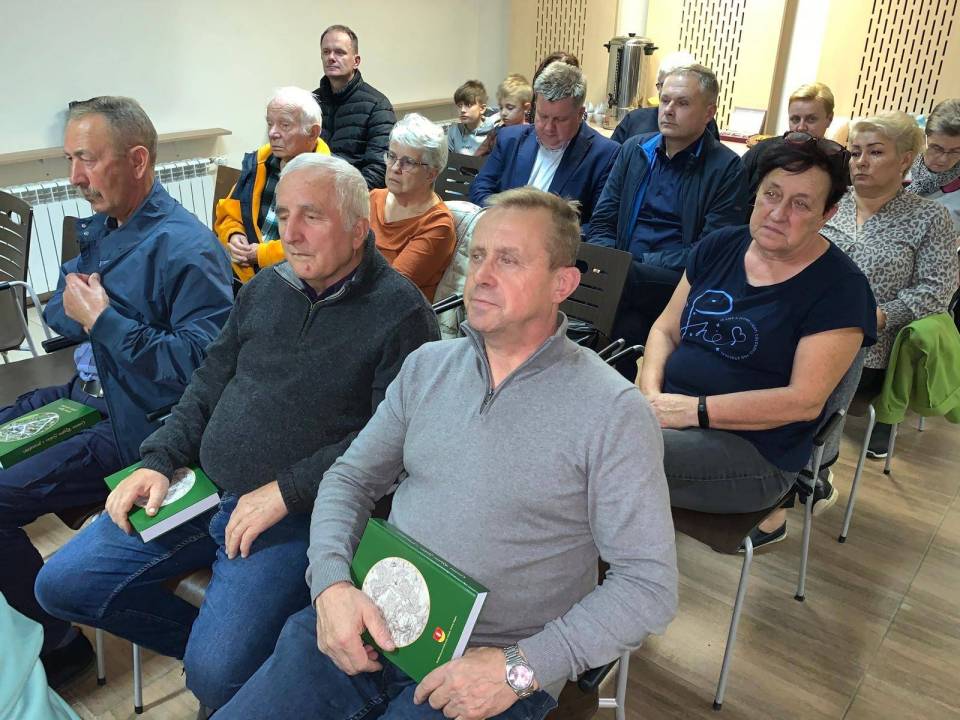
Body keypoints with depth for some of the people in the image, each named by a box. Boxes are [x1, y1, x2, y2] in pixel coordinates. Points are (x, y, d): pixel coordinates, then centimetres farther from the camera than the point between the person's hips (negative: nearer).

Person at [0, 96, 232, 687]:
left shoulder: (186, 250, -21)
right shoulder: (102, 226, 10)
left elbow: (199, 365, -29)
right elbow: (58, 310, 17)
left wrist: (102, 320, -23)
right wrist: (77, 308, -8)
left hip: (137, 427, -10)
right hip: (89, 394, 10)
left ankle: (58, 644, 9)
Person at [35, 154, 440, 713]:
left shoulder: (399, 312, -11)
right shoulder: (266, 288, 10)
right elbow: (210, 384, 17)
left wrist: (287, 491, -19)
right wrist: (160, 461, 4)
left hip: (296, 514, -7)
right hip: (202, 489, 7)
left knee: (217, 677, -20)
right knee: (62, 585, 6)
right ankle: (214, 638, 19)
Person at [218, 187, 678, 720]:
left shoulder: (612, 411, -11)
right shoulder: (427, 365, 5)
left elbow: (649, 584, -11)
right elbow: (351, 477, 10)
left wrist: (520, 669, -19)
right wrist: (331, 582, -8)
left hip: (495, 666, -4)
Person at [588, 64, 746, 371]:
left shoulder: (727, 168, 2)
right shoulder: (634, 149, 16)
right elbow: (602, 224, 14)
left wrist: (638, 263, -15)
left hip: (680, 283, -3)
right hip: (624, 275, 3)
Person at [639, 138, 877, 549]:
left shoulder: (839, 288, -7)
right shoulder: (719, 246, 9)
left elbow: (805, 401, -13)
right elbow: (665, 329, 10)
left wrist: (695, 410, -19)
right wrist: (650, 392, -9)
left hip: (754, 448, -6)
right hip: (667, 411, 6)